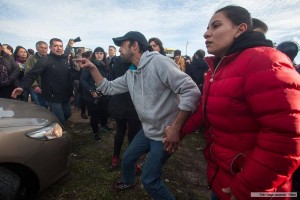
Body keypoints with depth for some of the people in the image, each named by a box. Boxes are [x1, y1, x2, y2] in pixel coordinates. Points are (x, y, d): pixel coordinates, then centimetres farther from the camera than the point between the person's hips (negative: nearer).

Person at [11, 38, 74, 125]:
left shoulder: (64, 60, 7)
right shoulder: (45, 60, -12)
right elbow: (32, 74, -20)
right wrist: (22, 86, -35)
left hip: (65, 96, 7)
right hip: (53, 97, -6)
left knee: (67, 114, 19)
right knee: (60, 121, -1)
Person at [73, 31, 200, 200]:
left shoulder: (159, 62, -23)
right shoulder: (130, 73, 6)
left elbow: (191, 91, -28)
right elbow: (109, 88, 14)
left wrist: (175, 127, -28)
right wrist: (92, 68, 3)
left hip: (165, 134, -8)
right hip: (147, 130, 8)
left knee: (149, 180, 2)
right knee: (127, 159, 23)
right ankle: (127, 182, 55)